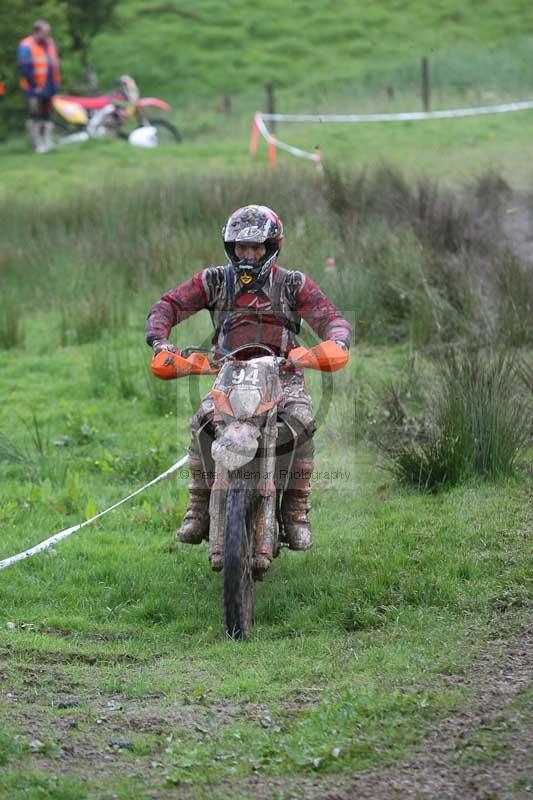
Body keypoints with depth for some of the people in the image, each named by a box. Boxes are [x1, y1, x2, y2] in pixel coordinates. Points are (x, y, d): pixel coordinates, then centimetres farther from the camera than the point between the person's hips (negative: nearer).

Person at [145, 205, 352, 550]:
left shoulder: (293, 284, 7)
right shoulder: (215, 281, 10)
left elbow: (331, 317, 0)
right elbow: (169, 305, 5)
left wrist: (336, 342, -25)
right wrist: (160, 340, -17)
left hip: (283, 376, -1)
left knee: (301, 422, -31)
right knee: (202, 423, -28)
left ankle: (296, 513, -21)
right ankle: (199, 510, -16)